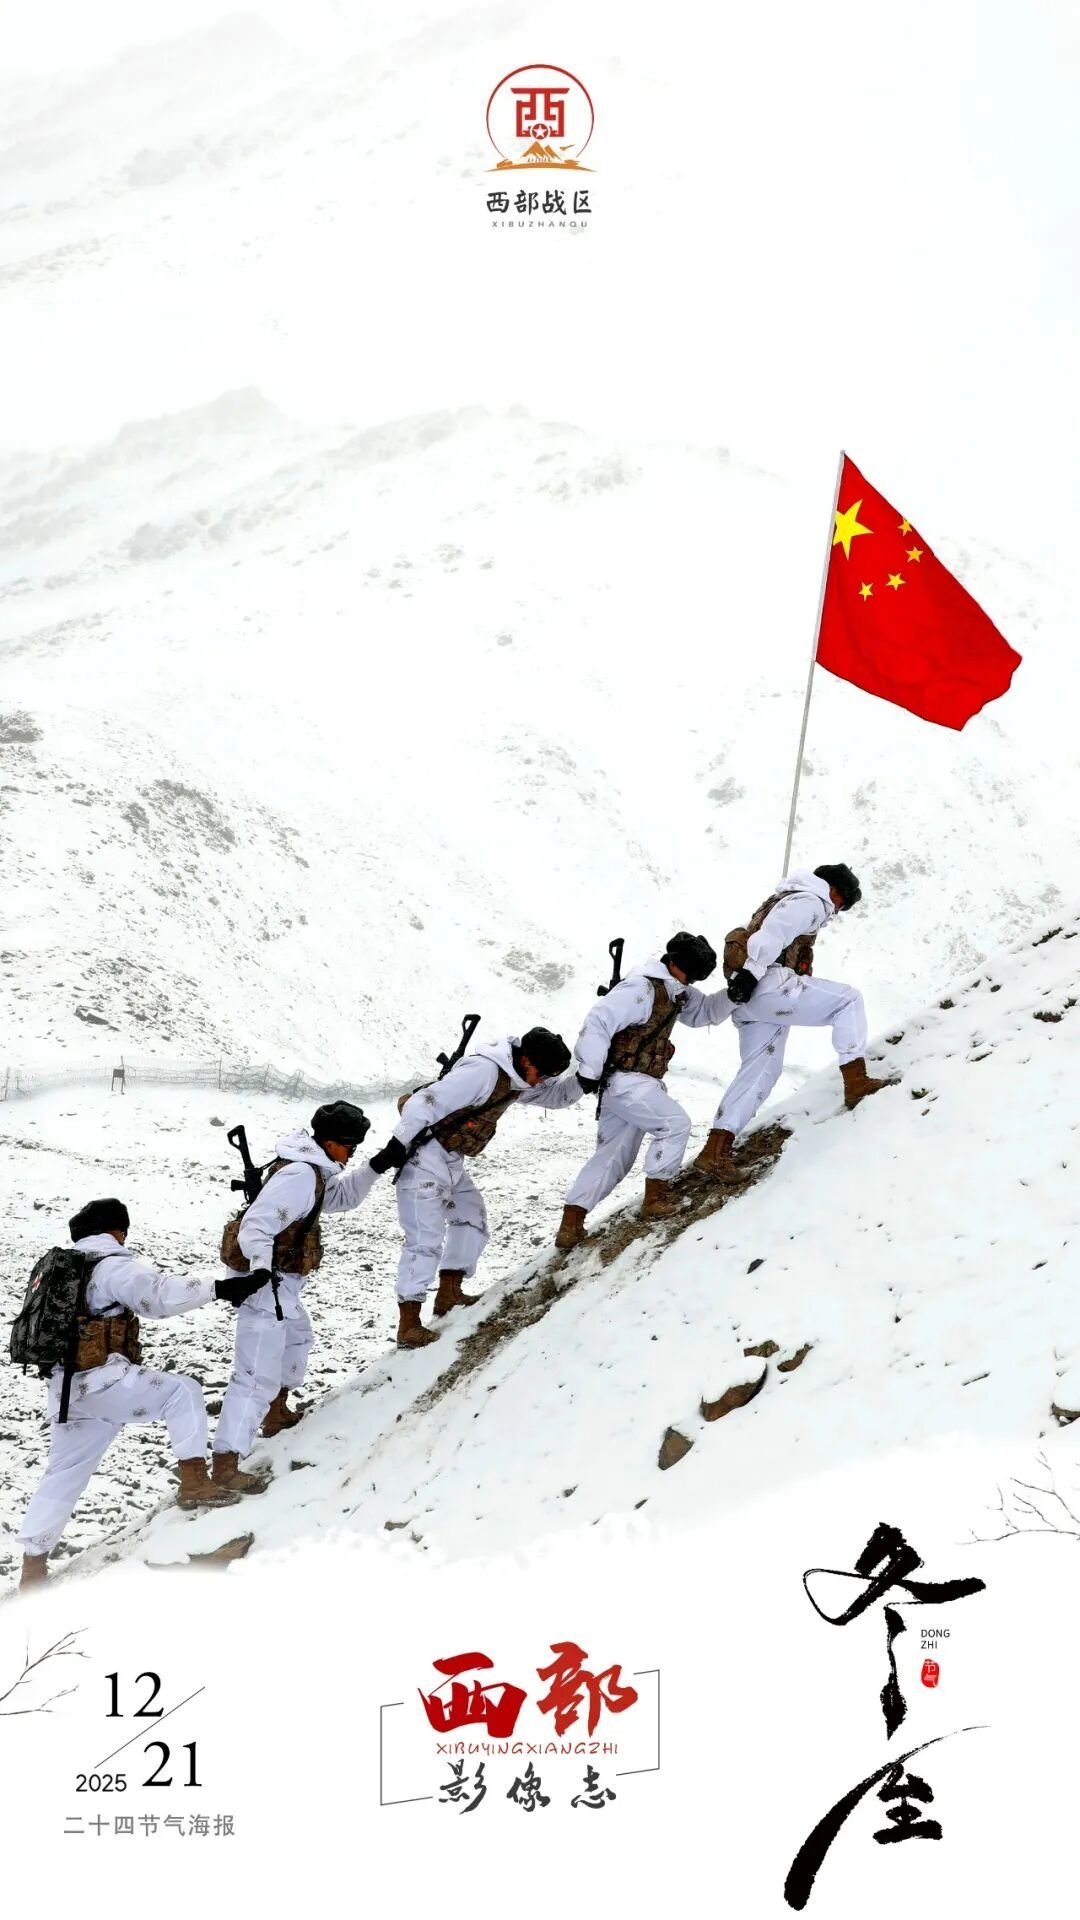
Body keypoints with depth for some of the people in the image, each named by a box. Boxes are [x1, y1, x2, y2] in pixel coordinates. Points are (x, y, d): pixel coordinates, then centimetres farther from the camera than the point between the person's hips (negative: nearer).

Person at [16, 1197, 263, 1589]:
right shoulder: (114, 1266, -8)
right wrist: (217, 1288, -20)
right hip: (101, 1380, -9)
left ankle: (32, 1564, 18)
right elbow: (160, 1294, -20)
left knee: (64, 1473, 16)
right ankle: (194, 1483, -8)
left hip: (65, 1388, 9)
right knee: (183, 1392, -3)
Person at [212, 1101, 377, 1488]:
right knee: (259, 1375, -13)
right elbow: (256, 1224, -30)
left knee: (297, 1338, 34)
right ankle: (225, 1465, -14)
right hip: (268, 1281, -11)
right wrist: (261, 1268, -44)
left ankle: (277, 1413, 52)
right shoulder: (299, 1175, -23)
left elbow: (340, 1197, 23)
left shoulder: (311, 1170, 9)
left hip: (282, 1280, 11)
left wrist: (374, 1169, 10)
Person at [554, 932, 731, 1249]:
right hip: (624, 1080, -10)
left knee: (614, 1156, 9)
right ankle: (656, 1198, -1)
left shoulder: (674, 991, 10)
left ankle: (571, 1223, 8)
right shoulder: (641, 988, -20)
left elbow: (705, 1011, 19)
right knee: (675, 1123, -10)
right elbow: (597, 1021, -23)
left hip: (635, 1082, 10)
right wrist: (589, 1071, -23)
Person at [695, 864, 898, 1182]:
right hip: (769, 986, -10)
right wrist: (750, 973, -26)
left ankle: (715, 1151, 3)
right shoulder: (810, 902, -4)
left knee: (759, 1072, 9)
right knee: (848, 999, -1)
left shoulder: (787, 898, 29)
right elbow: (771, 934, -19)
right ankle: (855, 1081, -6)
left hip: (749, 998, 10)